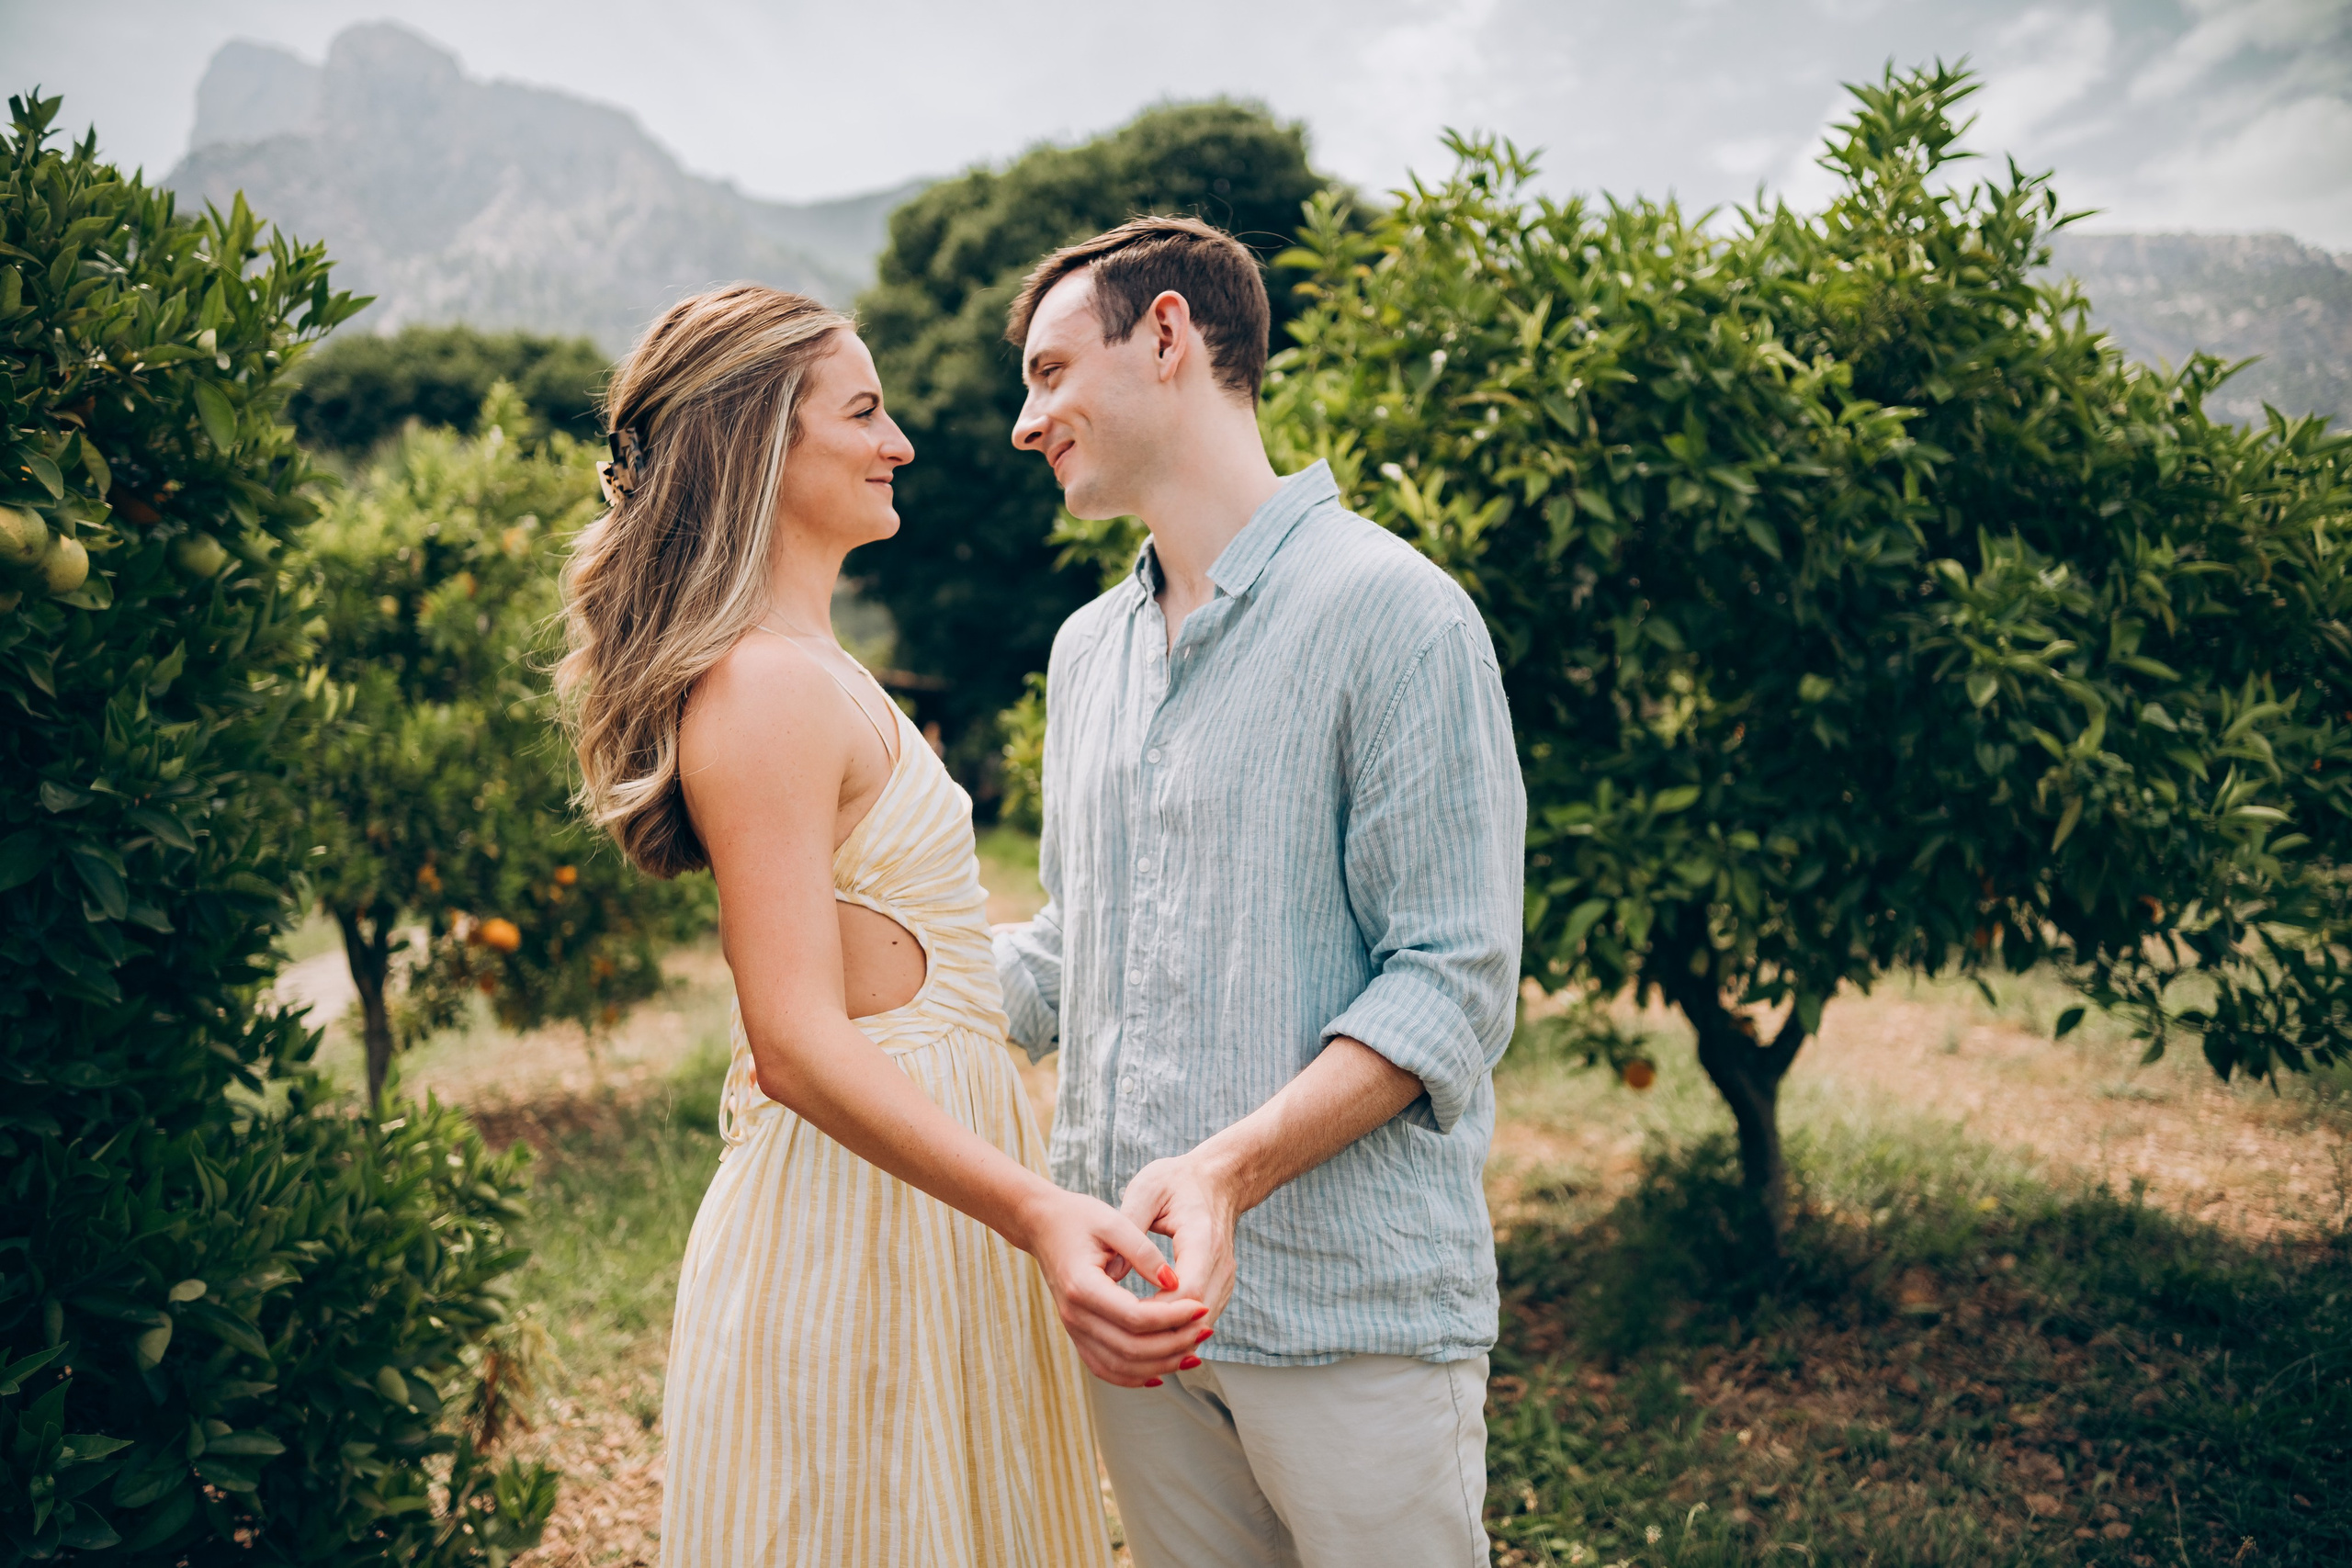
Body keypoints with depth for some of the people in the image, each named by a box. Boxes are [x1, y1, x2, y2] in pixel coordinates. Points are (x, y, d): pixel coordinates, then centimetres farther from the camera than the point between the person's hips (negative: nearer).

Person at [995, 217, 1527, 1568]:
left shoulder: (1393, 613, -10)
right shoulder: (1088, 650, 13)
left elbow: (1453, 986, -14)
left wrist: (1230, 1169, -25)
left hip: (1353, 1304, -6)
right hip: (1132, 1288, 7)